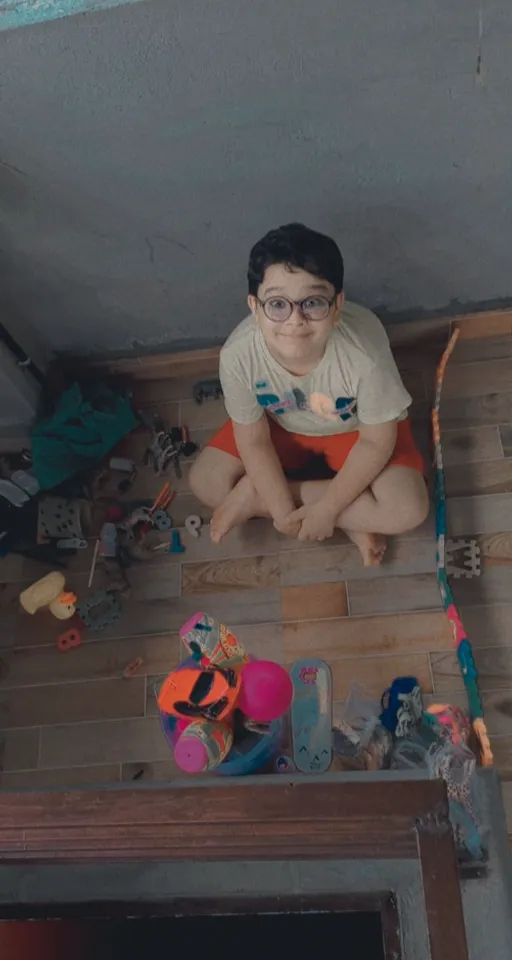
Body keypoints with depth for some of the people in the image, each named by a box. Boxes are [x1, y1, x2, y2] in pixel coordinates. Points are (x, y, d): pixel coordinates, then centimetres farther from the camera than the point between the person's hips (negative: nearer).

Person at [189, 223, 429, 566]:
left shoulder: (365, 350, -39)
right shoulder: (239, 354, -33)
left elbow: (376, 441, -23)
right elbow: (254, 440, -16)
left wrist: (327, 508, -23)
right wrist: (282, 510, -20)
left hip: (356, 426, -2)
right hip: (282, 424, 3)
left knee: (408, 510, -22)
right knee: (206, 482, -9)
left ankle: (257, 496, -12)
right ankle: (353, 522, -8)